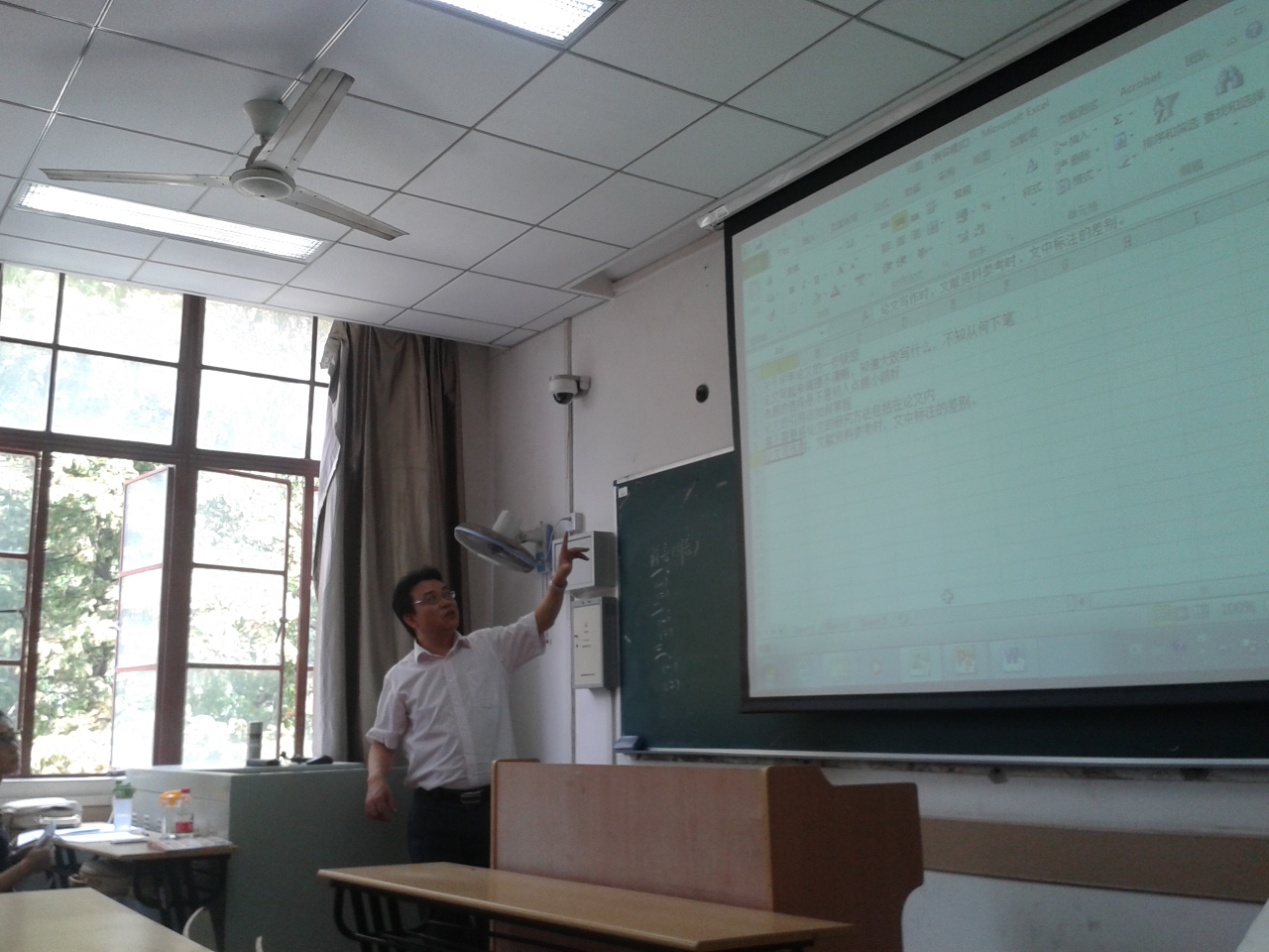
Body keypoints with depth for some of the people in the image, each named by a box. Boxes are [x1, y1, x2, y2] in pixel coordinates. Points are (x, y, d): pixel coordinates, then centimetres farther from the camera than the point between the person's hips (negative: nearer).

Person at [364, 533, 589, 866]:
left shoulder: (491, 647, 8)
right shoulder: (400, 676, 4)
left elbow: (538, 624, 4)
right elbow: (382, 740, 8)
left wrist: (558, 581, -12)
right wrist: (376, 778, -11)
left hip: (495, 802, 1)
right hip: (435, 808, -1)